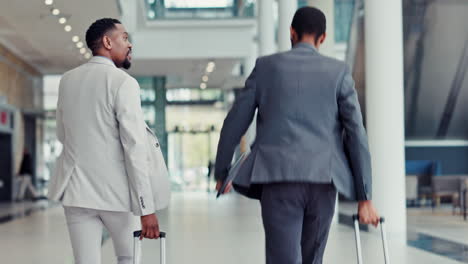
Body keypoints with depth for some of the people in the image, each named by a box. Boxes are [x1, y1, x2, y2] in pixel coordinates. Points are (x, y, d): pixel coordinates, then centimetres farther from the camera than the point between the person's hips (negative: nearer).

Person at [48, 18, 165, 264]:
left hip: (75, 188, 4)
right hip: (113, 189, -4)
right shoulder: (123, 82, -11)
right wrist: (147, 207, -16)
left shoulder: (67, 80, 8)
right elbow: (135, 147, -16)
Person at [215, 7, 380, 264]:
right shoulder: (338, 71, 8)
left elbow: (234, 123, 10)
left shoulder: (266, 66, 9)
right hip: (323, 179, 2)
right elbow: (356, 134, 2)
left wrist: (221, 171, 24)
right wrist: (364, 198, 3)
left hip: (278, 178, -1)